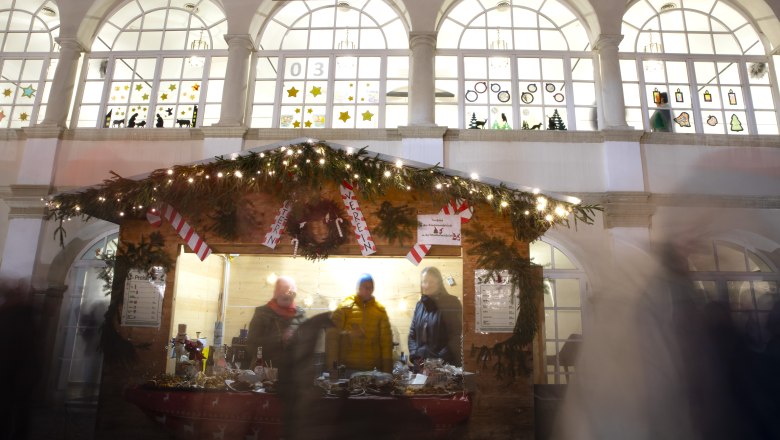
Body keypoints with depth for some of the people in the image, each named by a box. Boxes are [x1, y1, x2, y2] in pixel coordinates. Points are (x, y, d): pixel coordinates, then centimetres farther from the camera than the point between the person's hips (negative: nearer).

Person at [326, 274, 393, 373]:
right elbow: (333, 337, -2)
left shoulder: (380, 310, 6)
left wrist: (387, 369, 1)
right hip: (348, 368, -1)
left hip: (373, 369, 2)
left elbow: (386, 340, 5)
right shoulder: (345, 307, 0)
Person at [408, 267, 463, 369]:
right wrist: (415, 356, -1)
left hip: (445, 365, -5)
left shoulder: (451, 303, -4)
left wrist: (439, 359, -16)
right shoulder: (420, 305, 12)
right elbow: (412, 334, 14)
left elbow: (456, 337, -10)